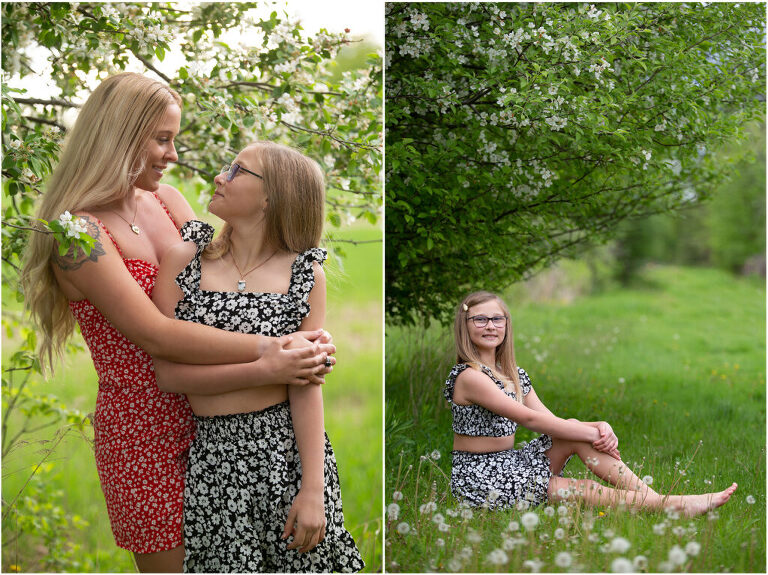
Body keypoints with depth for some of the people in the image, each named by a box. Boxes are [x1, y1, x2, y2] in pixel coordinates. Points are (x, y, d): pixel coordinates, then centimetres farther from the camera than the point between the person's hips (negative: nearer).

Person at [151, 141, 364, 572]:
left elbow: (307, 387, -6)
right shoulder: (186, 258, 0)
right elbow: (167, 375, -6)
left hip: (290, 452, 0)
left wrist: (313, 489, -13)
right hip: (214, 455, 0)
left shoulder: (305, 273, -2)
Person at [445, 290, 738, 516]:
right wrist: (592, 433, -15)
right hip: (481, 480, -7)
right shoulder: (469, 376, -16)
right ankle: (676, 505, -13)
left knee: (579, 436, -12)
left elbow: (551, 422, 5)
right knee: (586, 491, -16)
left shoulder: (514, 375, 12)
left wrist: (599, 428, -13)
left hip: (510, 462, 7)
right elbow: (529, 418, -19)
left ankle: (654, 497, -14)